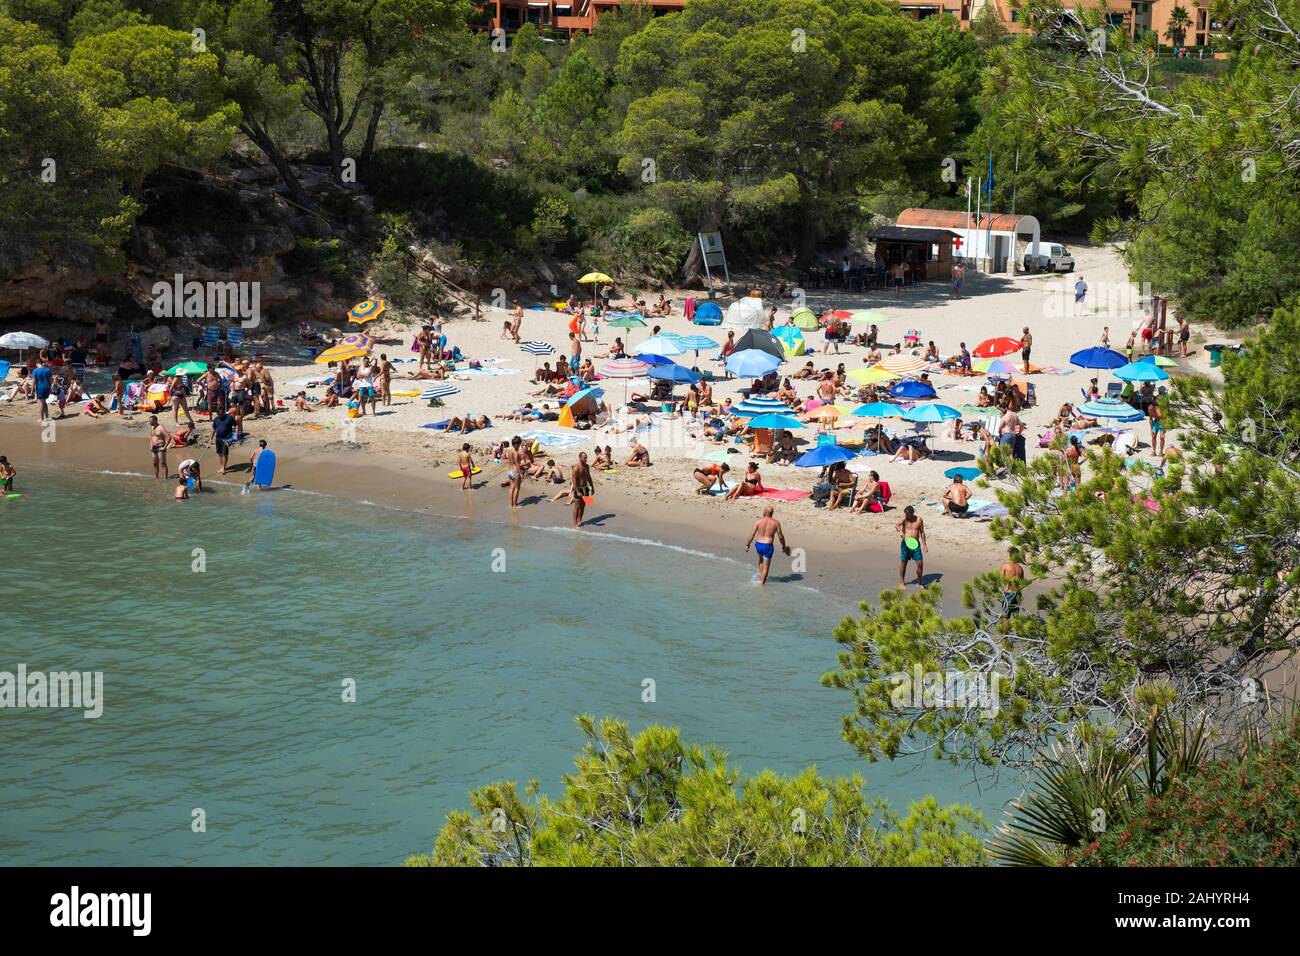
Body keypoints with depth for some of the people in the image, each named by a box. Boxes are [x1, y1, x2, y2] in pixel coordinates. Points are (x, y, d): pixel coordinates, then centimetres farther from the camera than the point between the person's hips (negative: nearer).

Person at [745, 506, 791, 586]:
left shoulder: (758, 521, -7)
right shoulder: (776, 523, -7)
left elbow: (752, 534, -6)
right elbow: (780, 537, -1)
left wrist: (747, 544, 6)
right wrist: (784, 546, 14)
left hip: (758, 544, 2)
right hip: (768, 546, -2)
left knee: (761, 559, 31)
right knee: (766, 566, 7)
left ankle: (761, 576, 33)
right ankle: (762, 582, 8)